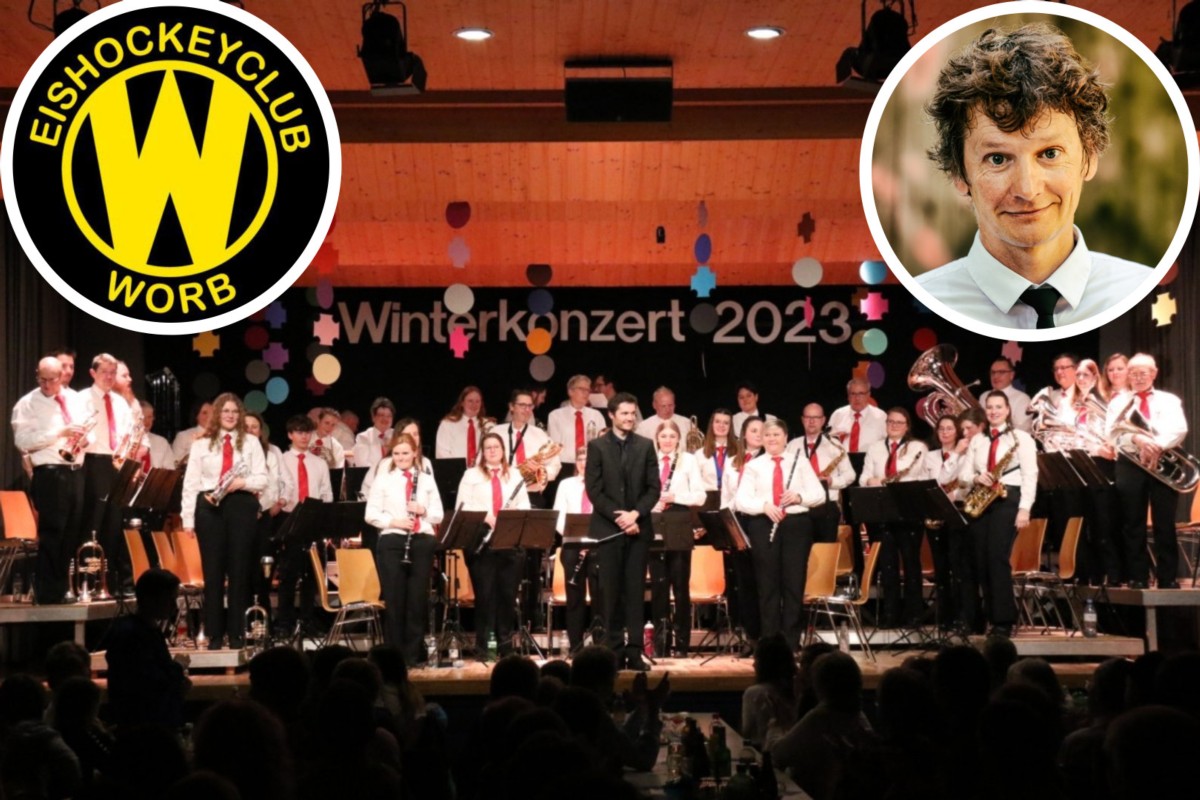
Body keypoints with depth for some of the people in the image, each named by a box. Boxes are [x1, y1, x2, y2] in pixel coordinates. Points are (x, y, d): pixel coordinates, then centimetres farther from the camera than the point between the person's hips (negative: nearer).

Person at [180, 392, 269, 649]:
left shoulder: (251, 443, 9)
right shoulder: (201, 444, 8)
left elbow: (262, 479, 4)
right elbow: (190, 483, 4)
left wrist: (243, 482, -16)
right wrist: (188, 519, -2)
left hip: (242, 506, 0)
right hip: (209, 507, 0)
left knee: (239, 570, 3)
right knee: (213, 571, 2)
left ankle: (236, 633, 9)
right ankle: (214, 633, 8)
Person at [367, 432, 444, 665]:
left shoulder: (426, 480, 12)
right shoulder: (383, 479, 5)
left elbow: (438, 515, 11)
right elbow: (371, 514, 0)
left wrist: (424, 511, -10)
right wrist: (394, 522, -15)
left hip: (422, 541, 2)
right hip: (392, 542, -2)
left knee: (418, 599, 3)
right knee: (394, 599, -1)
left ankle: (414, 653, 11)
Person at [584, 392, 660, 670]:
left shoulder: (646, 446, 8)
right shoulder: (597, 446, 2)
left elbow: (654, 488, 5)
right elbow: (594, 489, -4)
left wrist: (635, 514, -10)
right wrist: (618, 517, -13)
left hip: (638, 527, 2)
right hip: (607, 528, -2)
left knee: (636, 591, 1)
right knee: (610, 592, 0)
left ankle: (634, 651, 4)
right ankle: (613, 650, 6)